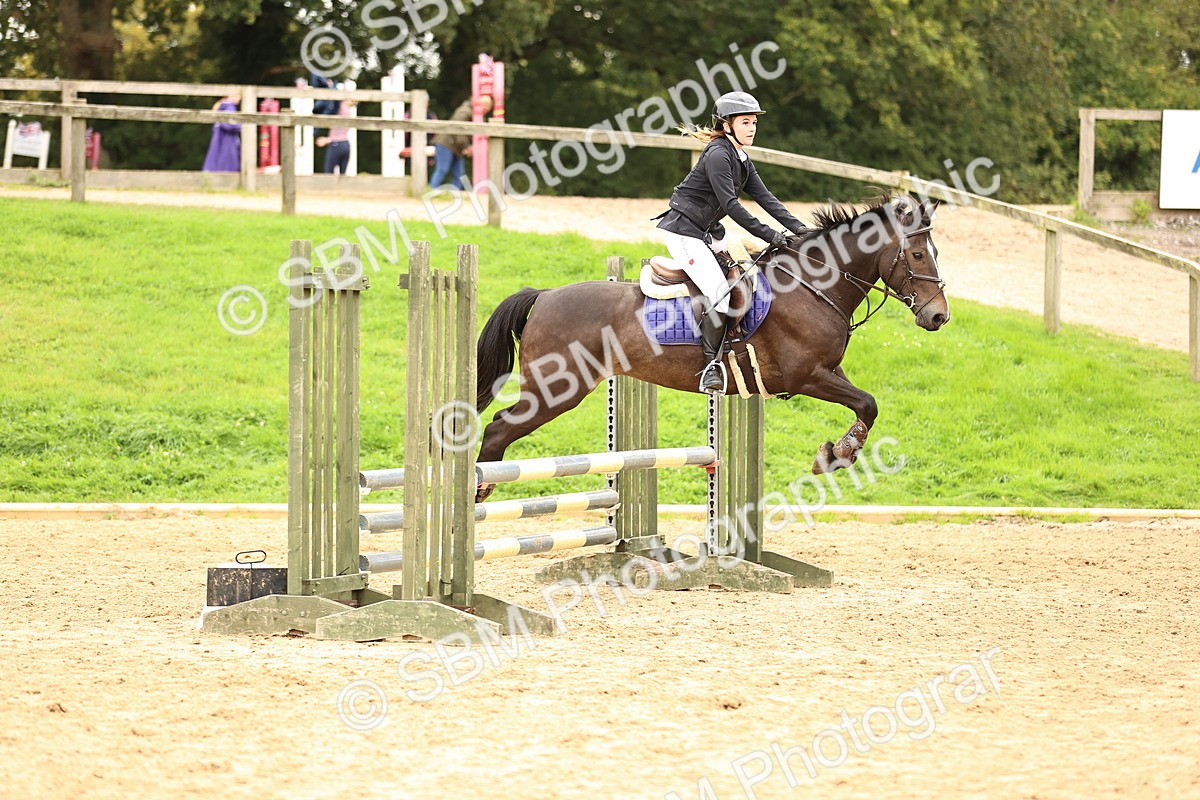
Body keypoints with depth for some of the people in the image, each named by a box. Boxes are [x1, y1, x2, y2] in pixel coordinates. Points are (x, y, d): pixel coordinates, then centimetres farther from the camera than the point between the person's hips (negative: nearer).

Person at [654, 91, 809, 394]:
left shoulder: (741, 160, 11)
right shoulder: (718, 155, -19)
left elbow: (765, 198, 8)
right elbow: (730, 204, -25)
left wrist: (798, 228, -4)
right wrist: (769, 236, -25)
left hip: (708, 231, 10)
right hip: (683, 230, -10)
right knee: (719, 293, -22)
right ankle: (710, 365, -18)